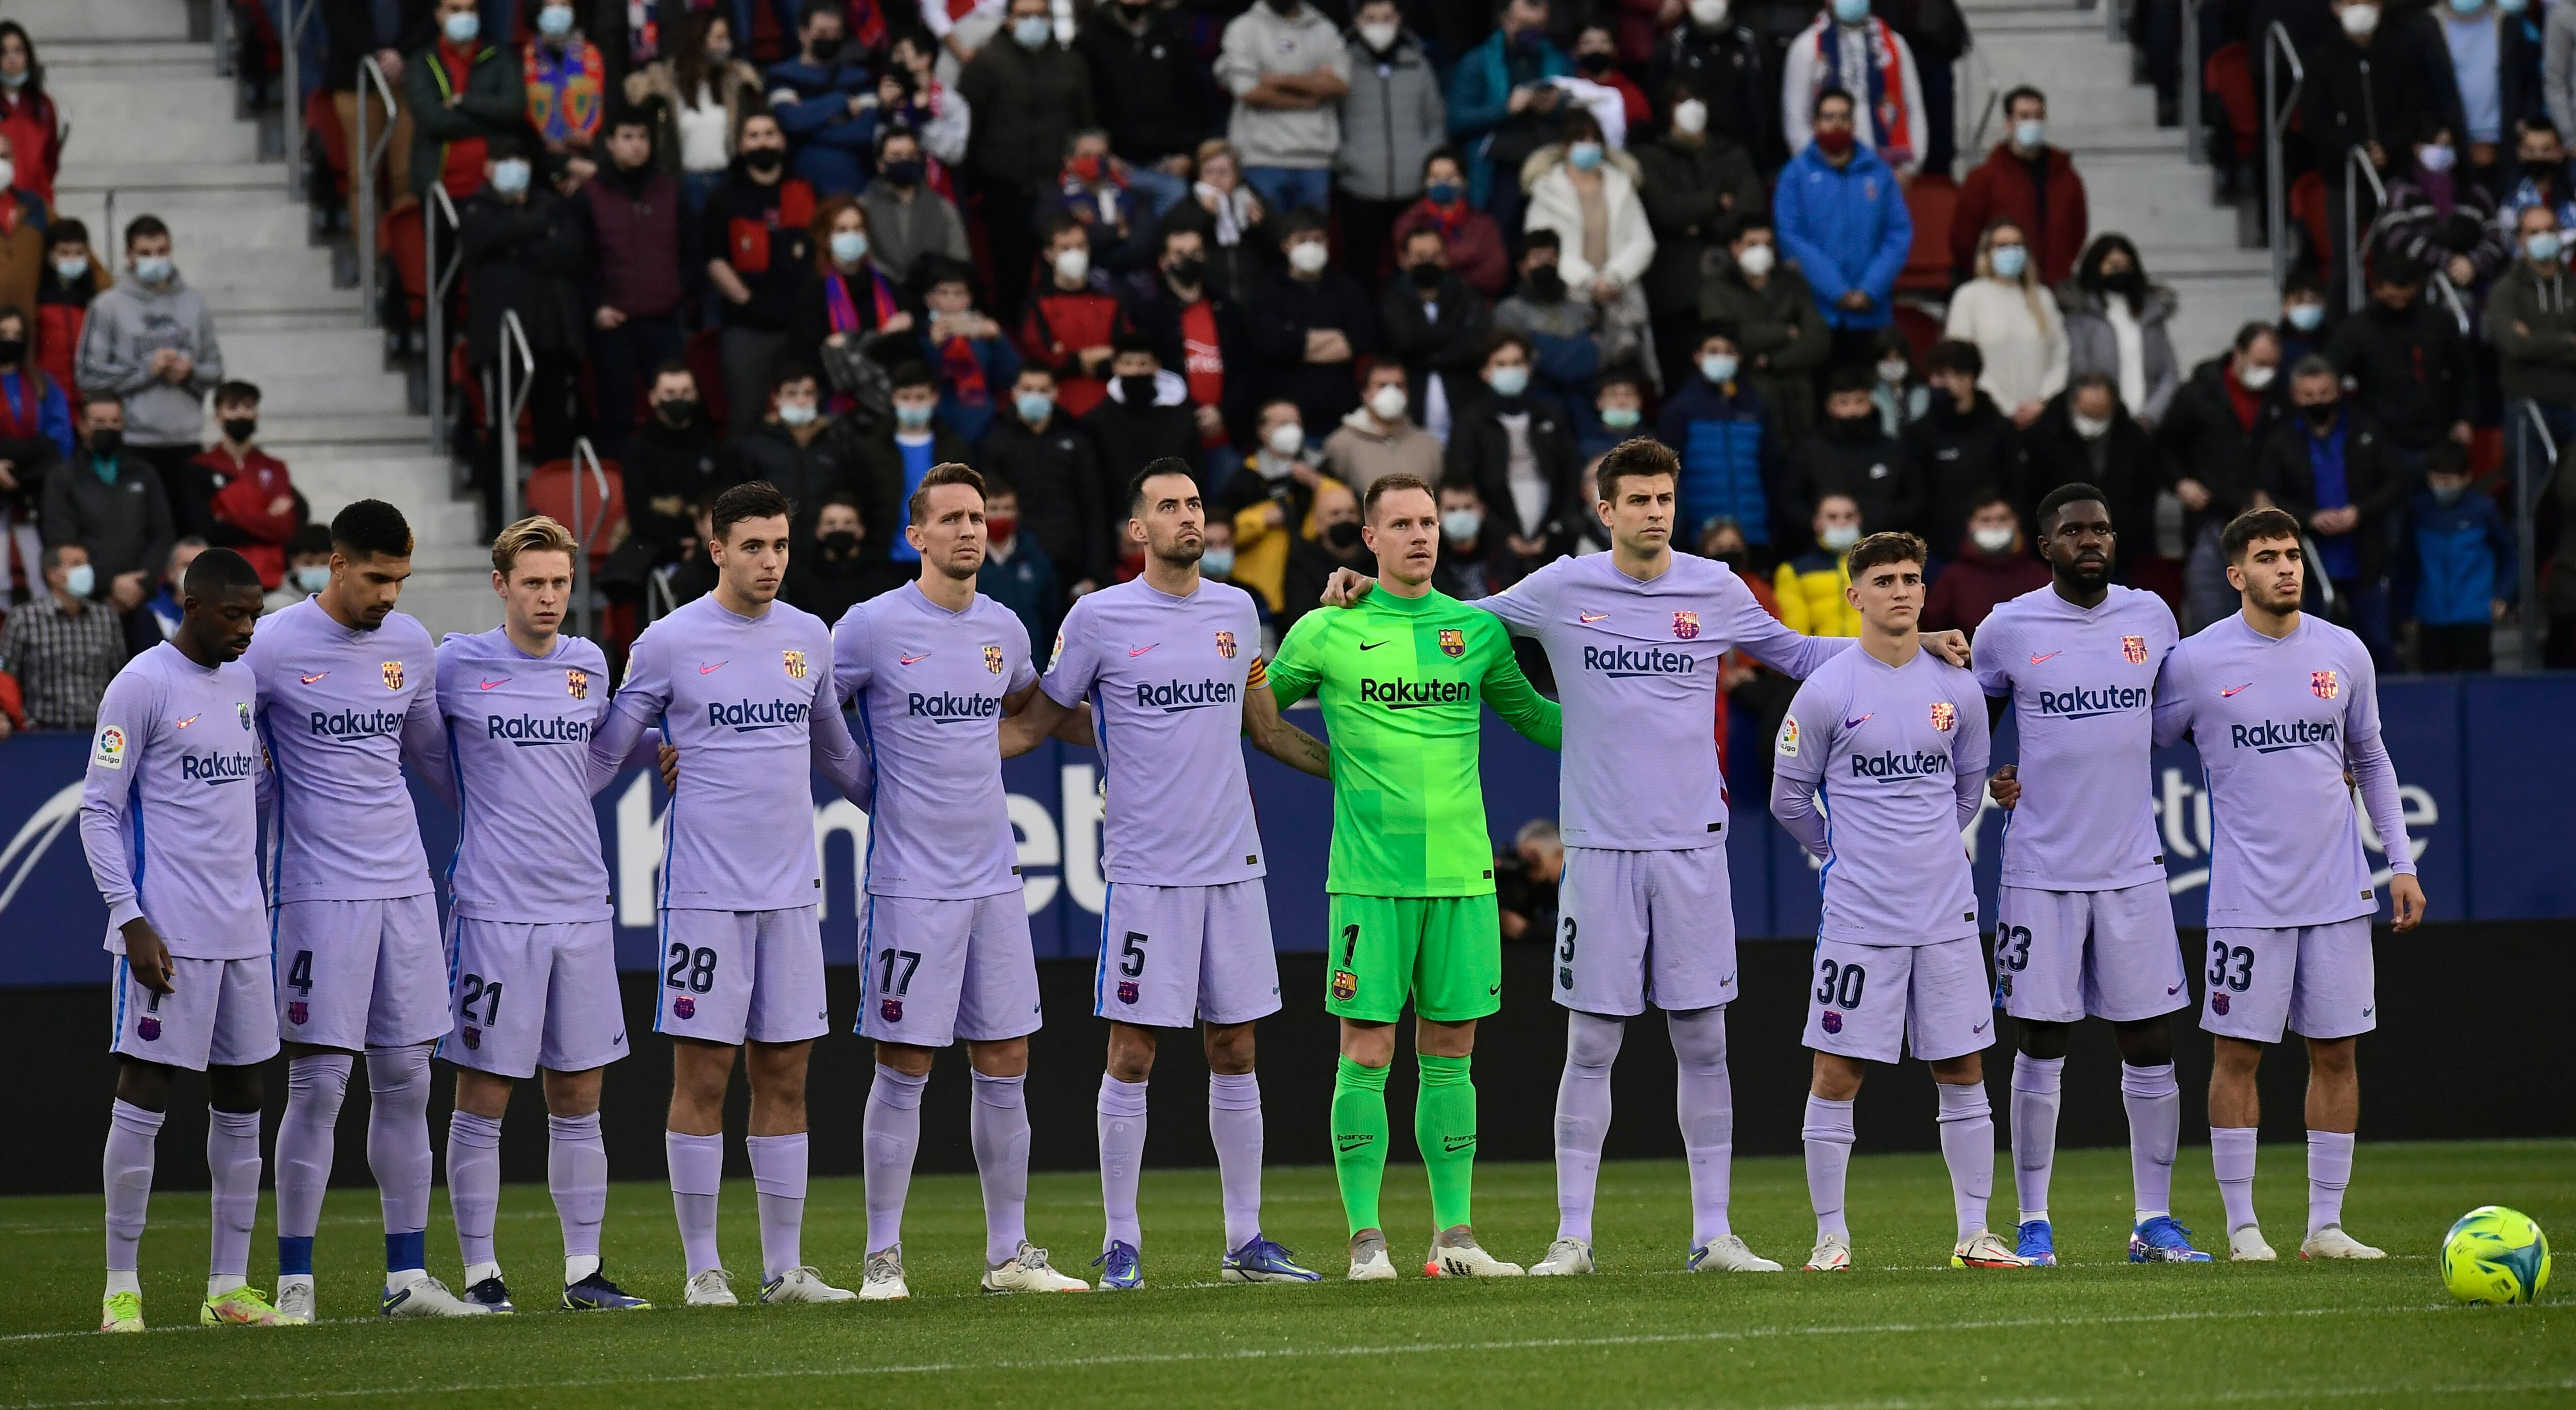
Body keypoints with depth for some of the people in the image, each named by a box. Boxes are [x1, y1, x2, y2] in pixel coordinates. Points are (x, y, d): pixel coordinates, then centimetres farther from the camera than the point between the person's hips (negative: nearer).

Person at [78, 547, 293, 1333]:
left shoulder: (244, 680, 14)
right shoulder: (143, 686, -8)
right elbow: (99, 811, -9)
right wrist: (131, 921, -15)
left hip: (241, 930, 7)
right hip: (167, 932, -7)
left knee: (241, 1101, 7)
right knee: (145, 1095, -5)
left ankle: (229, 1288, 13)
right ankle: (122, 1288, 0)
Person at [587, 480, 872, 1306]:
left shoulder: (809, 639, 10)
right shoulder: (669, 643, -3)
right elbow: (604, 751, 4)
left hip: (789, 889, 4)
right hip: (703, 890, -4)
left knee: (784, 1076, 6)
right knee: (701, 1077, -3)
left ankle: (784, 1268, 10)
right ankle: (703, 1268, 3)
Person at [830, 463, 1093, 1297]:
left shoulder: (1003, 629, 9)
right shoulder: (872, 627, -8)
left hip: (992, 878, 5)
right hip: (910, 883, -5)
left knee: (1005, 1066, 7)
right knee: (903, 1070, -2)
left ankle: (1008, 1253, 14)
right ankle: (884, 1257, 5)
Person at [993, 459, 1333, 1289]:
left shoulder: (1236, 612, 9)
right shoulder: (1099, 619, -3)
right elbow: (1036, 723, 6)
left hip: (1233, 866, 4)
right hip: (1145, 869, -4)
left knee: (1234, 1050, 6)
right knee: (1132, 1055, -3)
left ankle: (1245, 1241, 12)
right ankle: (1122, 1244, 3)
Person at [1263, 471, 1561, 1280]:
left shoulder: (1477, 630, 10)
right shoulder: (1326, 632, 2)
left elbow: (1537, 719, 22)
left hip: (1462, 872, 3)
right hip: (1370, 876, -3)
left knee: (1450, 1053, 6)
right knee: (1367, 1053, -4)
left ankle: (1454, 1236, 10)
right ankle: (1366, 1239, 0)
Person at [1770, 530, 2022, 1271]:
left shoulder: (1957, 689, 6)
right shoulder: (1826, 692, -5)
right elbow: (1789, 797, 5)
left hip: (1947, 914, 4)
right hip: (1859, 917, -4)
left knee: (1963, 1072, 5)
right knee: (1837, 1075, -3)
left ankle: (1975, 1234, 12)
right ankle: (1831, 1237, 5)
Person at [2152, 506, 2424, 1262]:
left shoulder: (2344, 654, 6)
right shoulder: (2195, 661, -4)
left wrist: (2402, 863, 12)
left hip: (2338, 889, 3)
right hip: (2248, 897, -3)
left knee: (2335, 1052, 4)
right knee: (2238, 1052, -3)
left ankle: (2325, 1223, 10)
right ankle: (2242, 1226, 4)